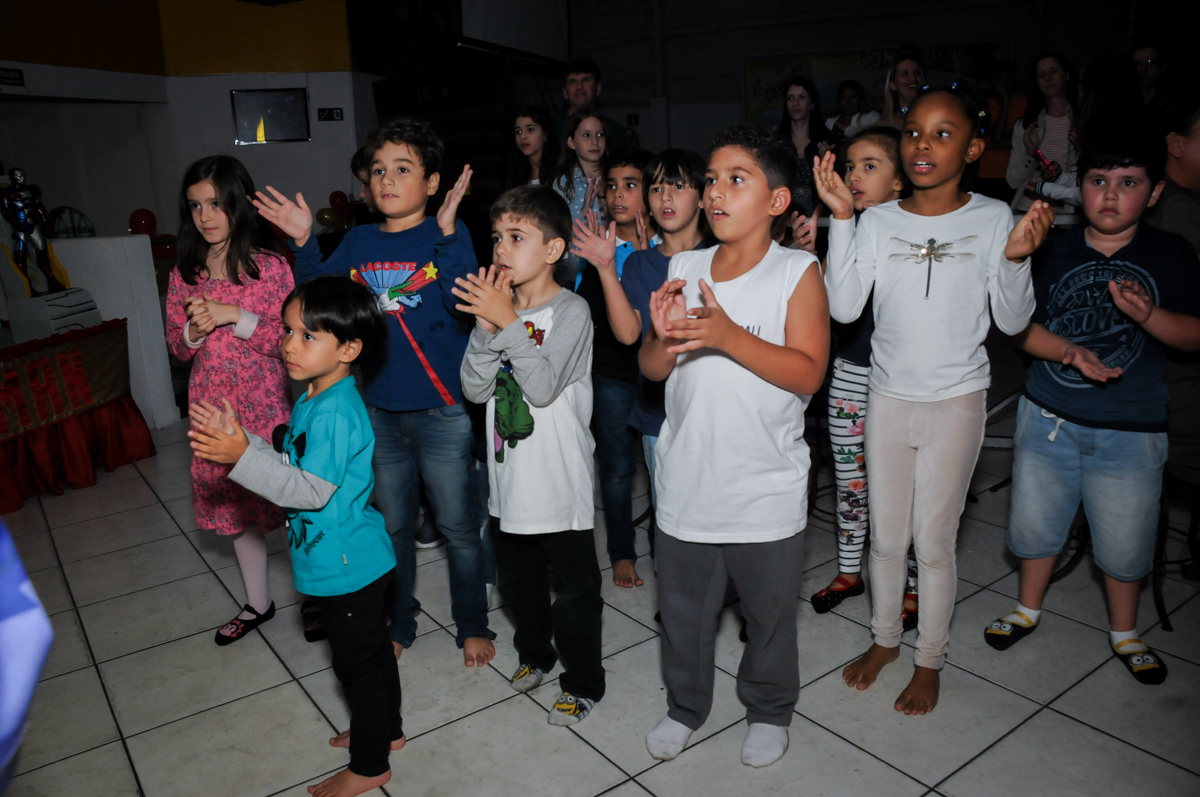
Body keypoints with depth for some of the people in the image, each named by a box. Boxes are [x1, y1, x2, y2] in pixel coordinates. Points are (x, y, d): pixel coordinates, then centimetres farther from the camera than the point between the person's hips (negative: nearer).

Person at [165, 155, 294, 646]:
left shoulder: (270, 266, -9)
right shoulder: (185, 273, 5)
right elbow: (176, 346, 9)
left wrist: (234, 316, -20)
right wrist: (195, 332, -12)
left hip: (267, 403, -5)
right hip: (213, 407, 5)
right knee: (233, 503, 15)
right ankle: (257, 603, 33)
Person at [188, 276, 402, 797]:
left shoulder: (335, 411, -27)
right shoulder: (313, 400, 5)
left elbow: (313, 491, -29)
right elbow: (292, 463, 10)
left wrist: (243, 457, -32)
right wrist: (240, 440, -1)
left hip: (347, 565, -10)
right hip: (353, 559, 10)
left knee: (356, 662, 7)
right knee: (371, 649, 24)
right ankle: (386, 731, 44)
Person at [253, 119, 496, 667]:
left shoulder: (448, 234, -7)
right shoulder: (360, 241, 6)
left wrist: (447, 233, -31)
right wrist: (303, 241, -9)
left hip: (442, 410, -4)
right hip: (379, 409, 5)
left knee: (458, 527, 9)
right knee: (392, 527, 19)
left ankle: (472, 625, 28)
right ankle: (398, 623, 37)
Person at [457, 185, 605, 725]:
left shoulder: (570, 310, -12)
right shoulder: (496, 306, 4)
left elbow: (544, 386, -25)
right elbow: (475, 389, -5)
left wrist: (507, 322, -27)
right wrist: (486, 328, -18)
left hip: (561, 484, -6)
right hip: (509, 479, 6)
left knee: (575, 590, 8)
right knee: (517, 582, 23)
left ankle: (584, 684, 28)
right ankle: (535, 655, 46)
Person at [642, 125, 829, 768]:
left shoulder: (798, 273, -8)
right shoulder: (682, 268, 3)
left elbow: (808, 374, -17)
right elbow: (651, 370, 4)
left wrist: (730, 336, -29)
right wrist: (664, 339, -18)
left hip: (765, 490, -3)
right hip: (686, 483, 3)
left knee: (769, 612, 17)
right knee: (683, 609, 18)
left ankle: (769, 710, 43)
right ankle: (685, 705, 43)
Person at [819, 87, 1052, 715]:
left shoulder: (993, 219, -4)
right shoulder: (878, 222, -1)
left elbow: (1012, 321, -4)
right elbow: (844, 307, -12)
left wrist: (1017, 258, -21)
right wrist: (841, 218, -15)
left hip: (956, 402, -2)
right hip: (888, 397, 2)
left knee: (933, 541, 6)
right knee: (885, 535, 14)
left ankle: (929, 661, 28)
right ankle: (885, 639, 37)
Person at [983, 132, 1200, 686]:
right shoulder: (1054, 251, 1)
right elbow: (1021, 327, -3)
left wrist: (1146, 313, -22)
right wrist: (1070, 351, -20)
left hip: (1130, 427, -1)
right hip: (1049, 416, 1)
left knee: (1125, 539, 8)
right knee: (1036, 519, 13)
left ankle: (1124, 632, 34)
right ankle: (1028, 609, 37)